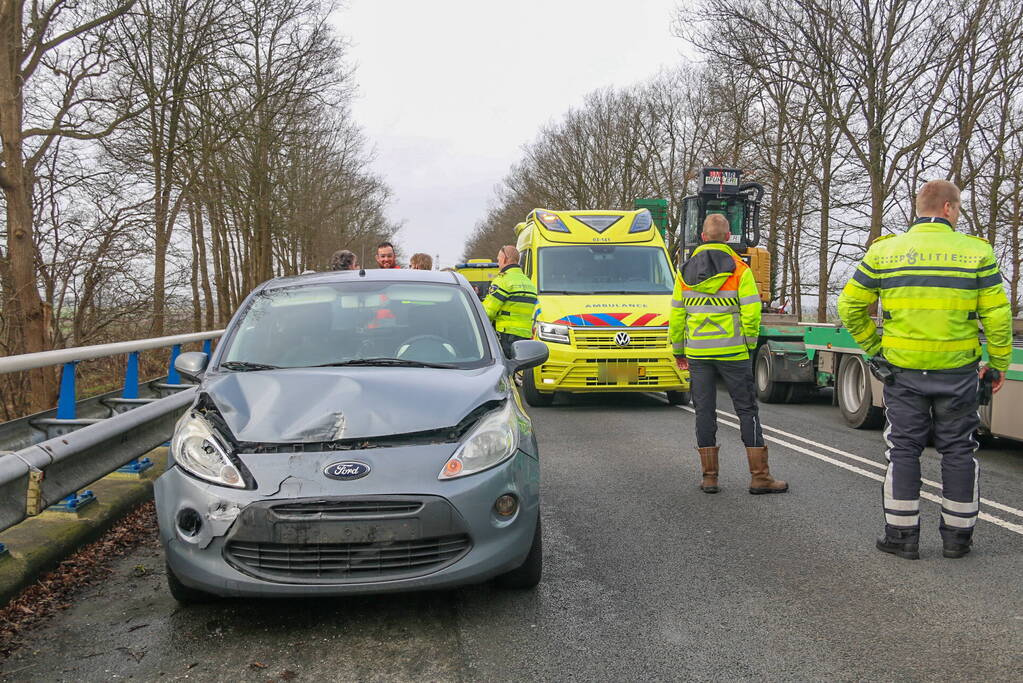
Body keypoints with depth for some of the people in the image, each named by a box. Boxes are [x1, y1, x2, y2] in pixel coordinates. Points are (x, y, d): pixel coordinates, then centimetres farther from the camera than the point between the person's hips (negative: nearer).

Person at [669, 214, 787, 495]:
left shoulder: (686, 271, 6)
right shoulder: (739, 270, -5)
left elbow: (676, 314, 8)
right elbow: (751, 311, -10)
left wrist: (678, 349, 16)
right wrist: (749, 344, 3)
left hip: (697, 353, 3)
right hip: (732, 351, -3)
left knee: (704, 411, 8)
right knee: (747, 410, 4)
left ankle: (709, 477, 10)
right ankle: (759, 476, 6)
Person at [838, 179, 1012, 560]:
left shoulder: (884, 252, -1)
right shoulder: (976, 252, -3)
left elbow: (850, 306, 1)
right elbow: (997, 315, -3)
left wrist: (873, 347, 11)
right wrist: (998, 364, 7)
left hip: (902, 371, 0)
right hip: (958, 371, 0)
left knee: (903, 449, 8)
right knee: (958, 450, 12)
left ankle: (902, 535, 12)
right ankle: (957, 536, 21)